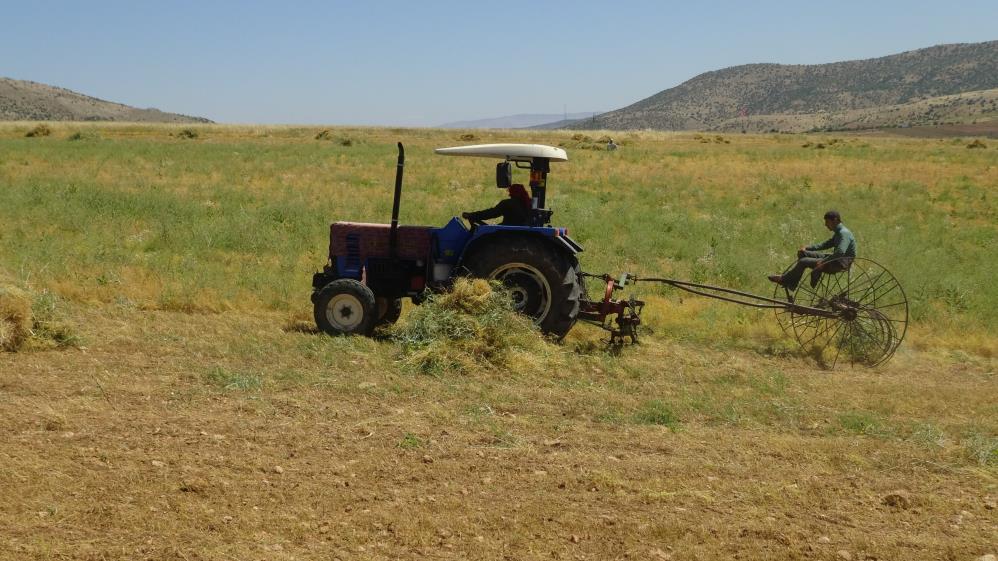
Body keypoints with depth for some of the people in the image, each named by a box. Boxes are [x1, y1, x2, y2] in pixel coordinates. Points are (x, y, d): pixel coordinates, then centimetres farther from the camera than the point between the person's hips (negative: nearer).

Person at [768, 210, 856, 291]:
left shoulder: (844, 233, -20)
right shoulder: (838, 232, 12)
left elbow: (840, 252, -36)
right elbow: (827, 244, 26)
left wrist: (823, 262, -32)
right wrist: (807, 248, 16)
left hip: (840, 264, -11)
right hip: (836, 259, 11)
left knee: (803, 261, -16)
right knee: (803, 253, 10)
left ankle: (784, 280, 5)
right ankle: (791, 285, 10)